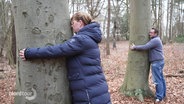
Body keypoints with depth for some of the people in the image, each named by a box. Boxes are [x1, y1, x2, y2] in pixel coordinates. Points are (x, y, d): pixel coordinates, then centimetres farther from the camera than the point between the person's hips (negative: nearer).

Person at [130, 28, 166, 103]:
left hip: (156, 62, -11)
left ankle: (159, 97, -4)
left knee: (157, 80, -8)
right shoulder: (156, 40, 18)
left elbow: (145, 47, -23)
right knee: (161, 78, 15)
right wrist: (136, 46, 8)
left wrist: (134, 47, -14)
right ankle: (163, 94, 24)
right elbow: (147, 47, 17)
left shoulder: (155, 40, -18)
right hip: (159, 61, 11)